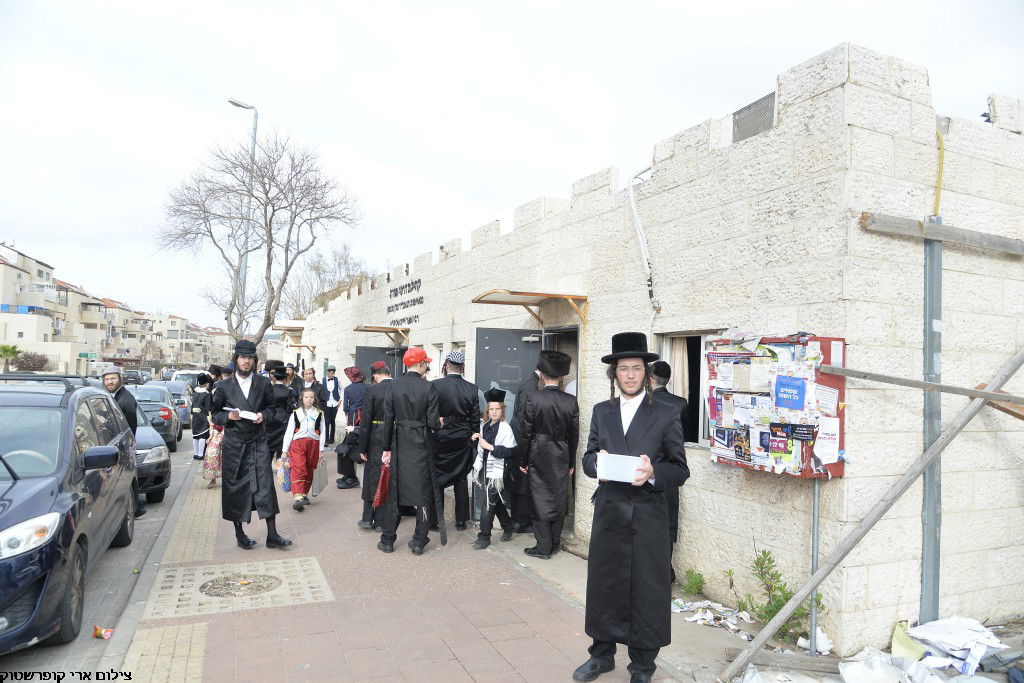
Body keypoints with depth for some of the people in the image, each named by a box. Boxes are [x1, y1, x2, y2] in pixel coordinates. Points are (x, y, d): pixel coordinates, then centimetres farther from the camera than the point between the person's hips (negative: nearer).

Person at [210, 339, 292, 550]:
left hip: (258, 443, 0)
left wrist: (263, 415, -7)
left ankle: (272, 535, 2)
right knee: (235, 488, 6)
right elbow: (215, 415, 8)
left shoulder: (264, 383, 5)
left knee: (265, 486, -4)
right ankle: (239, 533, 21)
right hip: (233, 444, 0)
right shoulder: (225, 387, 2)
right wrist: (228, 416, -12)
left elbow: (272, 408, 14)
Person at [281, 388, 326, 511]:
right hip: (297, 444, -2)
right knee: (298, 470, -16)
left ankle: (304, 494, 23)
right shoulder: (295, 413, 10)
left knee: (309, 471, 8)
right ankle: (297, 498, -26)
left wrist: (321, 449, 2)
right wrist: (285, 450, 4)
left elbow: (322, 432, 9)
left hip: (313, 444, 2)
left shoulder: (319, 414, 11)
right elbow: (288, 432, 8)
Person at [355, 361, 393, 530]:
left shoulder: (372, 390, -10)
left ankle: (367, 519, 18)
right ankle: (381, 521, 18)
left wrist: (362, 448, -3)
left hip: (377, 440, -2)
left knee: (372, 478, 13)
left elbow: (366, 421, -10)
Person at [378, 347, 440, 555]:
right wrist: (438, 424, 11)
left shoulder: (394, 386, -3)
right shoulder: (428, 387, -12)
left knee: (395, 491, 13)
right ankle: (419, 542, 15)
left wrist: (387, 448, 7)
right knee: (423, 491, 9)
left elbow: (388, 419, 0)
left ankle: (387, 540, 20)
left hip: (399, 444, 3)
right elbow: (432, 422, -14)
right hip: (422, 445, -3)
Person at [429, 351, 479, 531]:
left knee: (437, 479, 10)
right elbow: (475, 418, 1)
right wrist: (472, 438, 12)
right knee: (461, 480, 13)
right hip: (463, 440, 2)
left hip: (439, 438, -2)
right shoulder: (472, 389, -4)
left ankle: (435, 520, 15)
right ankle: (461, 520, 19)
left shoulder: (435, 385, -13)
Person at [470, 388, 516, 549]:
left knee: (489, 503, -5)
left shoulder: (505, 428, -12)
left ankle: (484, 537, 3)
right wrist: (474, 439, 3)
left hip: (496, 472, -7)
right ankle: (508, 527, 33)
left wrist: (490, 447, -21)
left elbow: (510, 451, -19)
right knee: (497, 502, 16)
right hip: (485, 468, 7)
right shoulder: (484, 426, 9)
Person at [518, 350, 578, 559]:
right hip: (562, 458, 3)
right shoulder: (571, 401, -4)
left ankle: (543, 548, 12)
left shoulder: (532, 399, -13)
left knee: (540, 500, 7)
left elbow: (526, 434, -9)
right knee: (559, 499, 14)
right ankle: (554, 544, 26)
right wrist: (571, 463, 12)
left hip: (539, 457, -3)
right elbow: (574, 436, 1)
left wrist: (523, 461, 1)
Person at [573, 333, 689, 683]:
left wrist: (653, 473, -20)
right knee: (603, 585, 13)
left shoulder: (666, 415, -1)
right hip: (607, 513, 3)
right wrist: (597, 461, -13)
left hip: (647, 517, -3)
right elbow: (587, 459, 10)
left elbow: (680, 470, -1)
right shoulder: (601, 412, 9)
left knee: (646, 591, 6)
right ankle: (602, 654, 33)